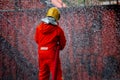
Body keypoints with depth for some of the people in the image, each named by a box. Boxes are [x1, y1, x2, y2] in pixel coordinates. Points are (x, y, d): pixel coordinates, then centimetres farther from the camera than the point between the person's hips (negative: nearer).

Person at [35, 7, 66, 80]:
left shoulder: (39, 27, 1)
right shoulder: (58, 29, -10)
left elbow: (37, 40, 11)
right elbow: (63, 42, 0)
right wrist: (59, 47, 21)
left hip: (41, 53, 5)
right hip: (52, 53, -5)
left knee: (43, 74, 16)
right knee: (57, 74, 2)